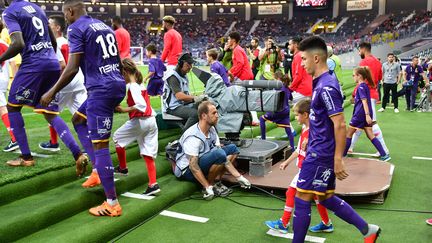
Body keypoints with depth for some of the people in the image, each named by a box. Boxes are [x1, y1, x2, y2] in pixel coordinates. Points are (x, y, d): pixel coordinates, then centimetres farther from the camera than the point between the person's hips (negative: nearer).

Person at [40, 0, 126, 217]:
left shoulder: (76, 29, -6)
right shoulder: (104, 26, 18)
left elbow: (72, 69, -13)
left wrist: (52, 92, -1)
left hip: (101, 90, -9)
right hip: (117, 85, 9)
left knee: (100, 145, -5)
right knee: (78, 119, 27)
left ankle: (112, 204, -1)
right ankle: (97, 170, 22)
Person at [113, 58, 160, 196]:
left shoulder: (132, 87, -12)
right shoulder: (140, 84, 15)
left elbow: (141, 106, -23)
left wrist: (124, 110, -20)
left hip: (139, 121, -8)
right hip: (151, 121, 8)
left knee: (117, 137, 17)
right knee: (148, 154, 7)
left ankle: (122, 168, 29)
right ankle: (153, 184, -2)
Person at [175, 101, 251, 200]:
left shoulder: (211, 129, 0)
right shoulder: (193, 137, -26)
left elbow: (223, 158, 1)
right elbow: (193, 166, -27)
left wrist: (238, 176, -5)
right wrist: (208, 188, -27)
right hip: (187, 170, -9)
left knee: (232, 148, 4)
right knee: (219, 154, -32)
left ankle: (216, 181, -2)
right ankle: (211, 185, -11)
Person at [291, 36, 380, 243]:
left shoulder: (327, 87, -20)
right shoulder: (321, 83, 10)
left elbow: (340, 125, -22)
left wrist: (338, 160, -21)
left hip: (321, 155, -10)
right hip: (318, 152, 10)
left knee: (301, 199, -1)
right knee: (326, 198, 18)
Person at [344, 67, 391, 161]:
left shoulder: (360, 87, -14)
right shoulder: (365, 85, 13)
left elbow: (364, 101, -21)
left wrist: (367, 115, -26)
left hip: (360, 114, -9)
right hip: (366, 114, 9)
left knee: (348, 134, 5)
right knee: (370, 135, 10)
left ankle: (343, 154, 12)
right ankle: (384, 154, 6)